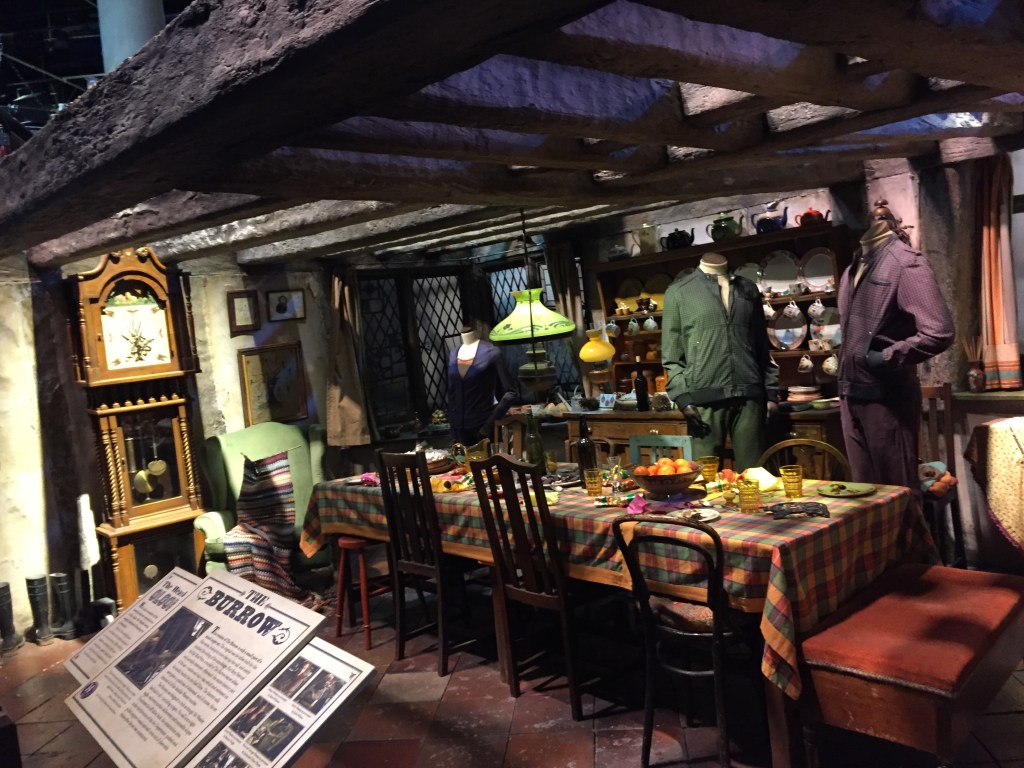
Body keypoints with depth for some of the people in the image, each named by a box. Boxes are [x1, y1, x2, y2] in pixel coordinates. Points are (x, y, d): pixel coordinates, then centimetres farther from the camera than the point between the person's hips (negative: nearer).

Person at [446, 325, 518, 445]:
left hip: (483, 426, -5)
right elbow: (452, 394, 13)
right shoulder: (453, 354, 8)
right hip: (460, 428, 5)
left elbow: (511, 393, -9)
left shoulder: (490, 352, -8)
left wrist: (491, 422, -14)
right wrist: (453, 433, 10)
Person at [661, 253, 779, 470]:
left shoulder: (749, 289, 18)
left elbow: (762, 345, 18)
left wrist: (771, 391, 10)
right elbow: (671, 353, 1)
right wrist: (682, 396, -9)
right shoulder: (678, 292, 6)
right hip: (704, 399, -3)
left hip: (749, 396, 3)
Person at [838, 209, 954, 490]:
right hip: (852, 395, 7)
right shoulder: (853, 267, 12)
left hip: (887, 395, -7)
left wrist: (885, 358, -15)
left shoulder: (905, 262, -11)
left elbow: (939, 333, -19)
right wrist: (845, 378, 12)